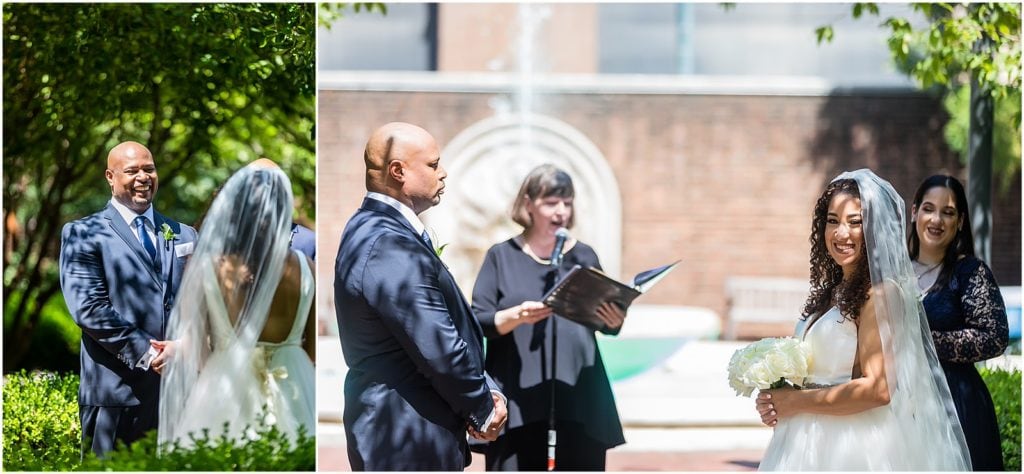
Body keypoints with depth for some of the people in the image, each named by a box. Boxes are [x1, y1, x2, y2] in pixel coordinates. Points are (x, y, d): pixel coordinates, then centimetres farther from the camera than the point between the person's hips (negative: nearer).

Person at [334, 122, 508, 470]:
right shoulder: (392, 248, -24)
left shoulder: (369, 228, 10)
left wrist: (484, 391, 2)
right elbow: (441, 351, -23)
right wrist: (483, 410, -7)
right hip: (409, 442, -10)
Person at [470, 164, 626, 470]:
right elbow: (478, 321, -3)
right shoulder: (502, 256, 4)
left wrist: (614, 320, -12)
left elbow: (607, 325, 12)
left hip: (579, 399, 2)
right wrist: (516, 316, -23)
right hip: (517, 400, -2)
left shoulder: (583, 256, 11)